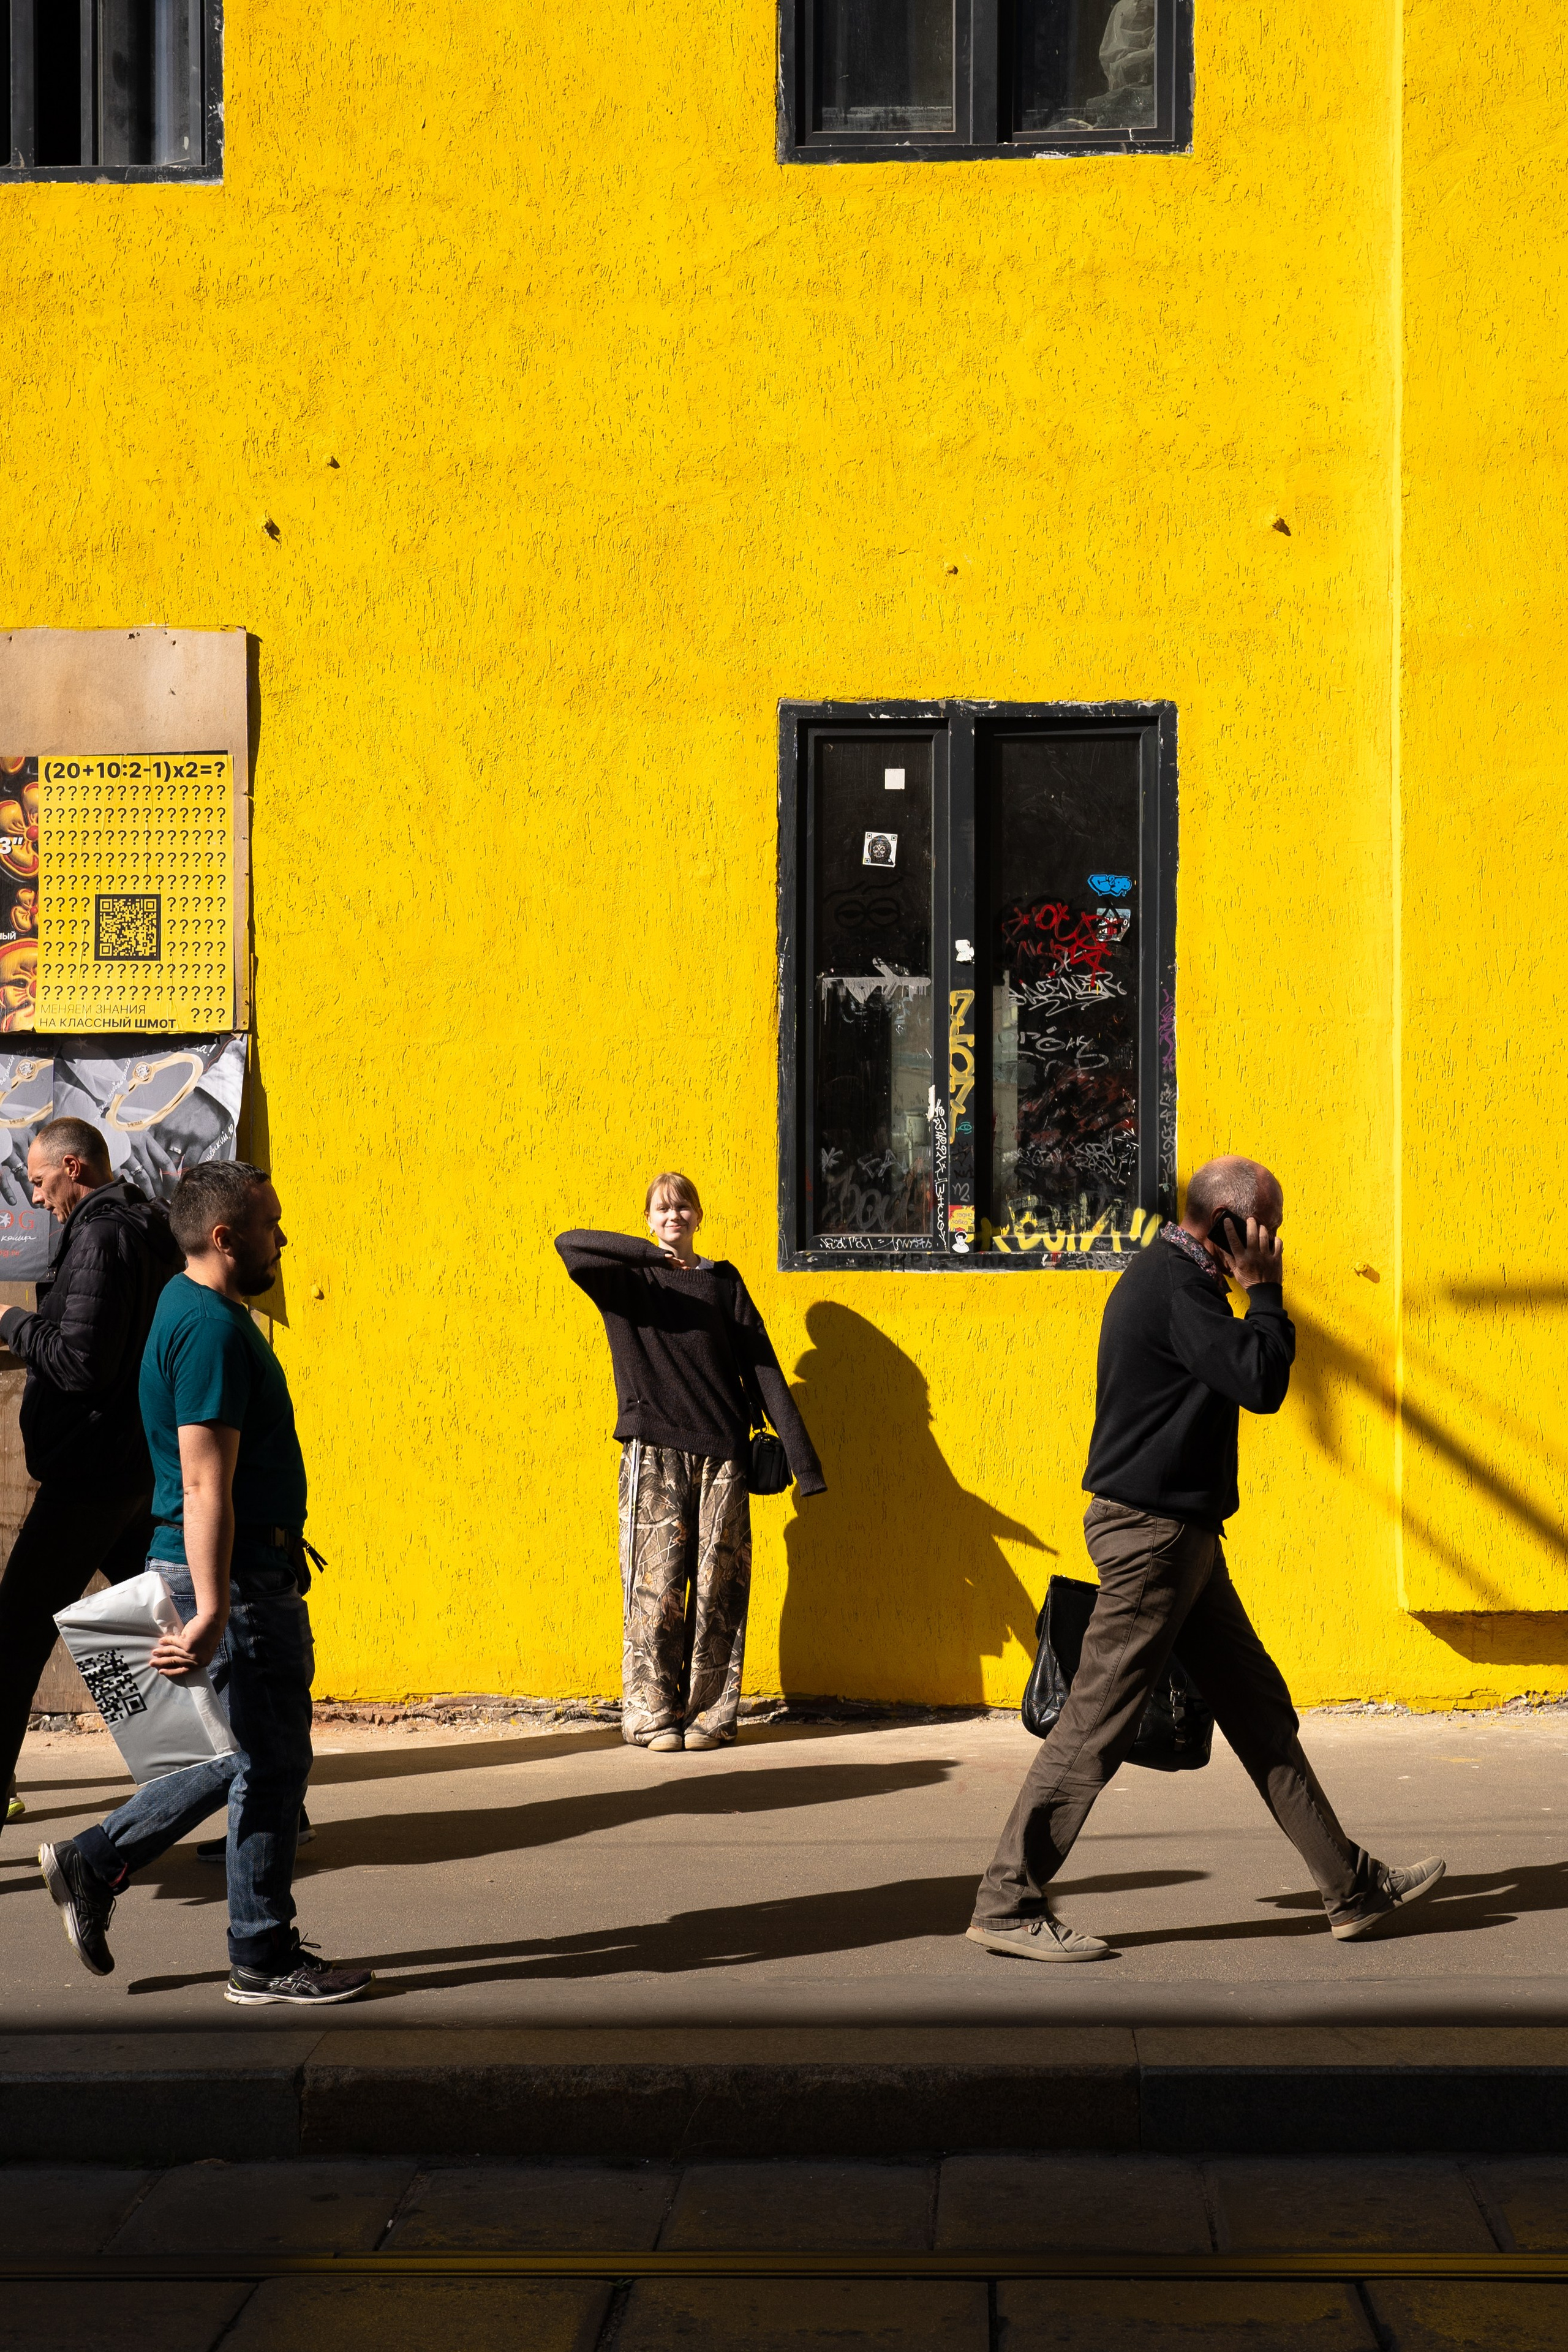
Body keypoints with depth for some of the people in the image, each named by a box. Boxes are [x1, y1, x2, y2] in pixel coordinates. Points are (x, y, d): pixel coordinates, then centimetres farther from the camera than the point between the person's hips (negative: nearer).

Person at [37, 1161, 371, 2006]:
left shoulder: (195, 1310, 14)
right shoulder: (212, 1330, -19)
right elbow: (204, 1486, -25)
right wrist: (211, 1614, -29)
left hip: (249, 1569, 10)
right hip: (238, 1581, -10)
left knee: (253, 1751, 17)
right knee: (270, 1761, 0)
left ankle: (96, 1860, 21)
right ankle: (263, 1959, 10)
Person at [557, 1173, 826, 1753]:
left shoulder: (723, 1281, 13)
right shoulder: (628, 1278, 9)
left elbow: (762, 1368, 8)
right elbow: (569, 1244, -10)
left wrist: (802, 1459, 1)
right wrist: (652, 1252, -18)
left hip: (721, 1453, 2)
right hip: (654, 1451, -2)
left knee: (718, 1586, -1)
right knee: (655, 1583, -5)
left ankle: (710, 1712, 6)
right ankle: (650, 1713, 1)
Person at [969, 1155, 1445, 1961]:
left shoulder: (1170, 1276, 16)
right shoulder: (1176, 1287, -17)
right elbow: (1262, 1383, -23)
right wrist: (1264, 1293, -12)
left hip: (1179, 1532, 11)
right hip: (1152, 1531, -11)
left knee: (1259, 1709, 12)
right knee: (1097, 1721, -6)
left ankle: (1352, 1888, 18)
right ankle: (1007, 1904, 1)